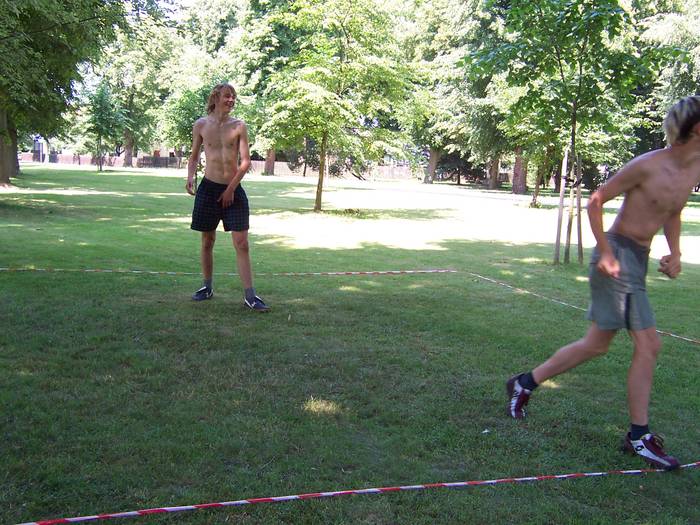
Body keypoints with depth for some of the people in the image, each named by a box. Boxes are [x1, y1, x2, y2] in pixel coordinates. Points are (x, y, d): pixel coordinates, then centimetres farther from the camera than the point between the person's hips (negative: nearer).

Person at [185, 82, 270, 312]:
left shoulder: (239, 126, -1)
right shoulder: (201, 125, 2)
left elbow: (246, 161, -4)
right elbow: (194, 156, 12)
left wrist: (231, 188, -9)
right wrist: (190, 176, -6)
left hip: (234, 189, -1)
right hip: (209, 187, 1)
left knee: (241, 243, -6)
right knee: (207, 241, 10)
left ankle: (250, 295, -4)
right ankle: (207, 287, 26)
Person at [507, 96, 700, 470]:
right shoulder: (647, 165, -15)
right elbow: (596, 201, -10)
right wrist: (606, 253, -15)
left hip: (639, 261, 9)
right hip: (619, 256, -9)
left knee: (596, 345, 13)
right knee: (648, 345, -8)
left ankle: (524, 384, 26)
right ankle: (639, 436, 4)